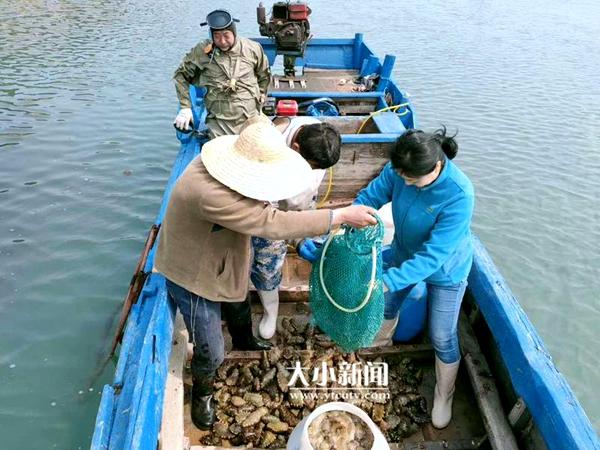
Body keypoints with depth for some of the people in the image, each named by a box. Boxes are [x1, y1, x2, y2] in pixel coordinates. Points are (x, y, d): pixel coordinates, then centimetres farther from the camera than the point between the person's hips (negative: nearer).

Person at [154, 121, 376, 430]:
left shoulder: (229, 165, -15)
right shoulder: (208, 194, -44)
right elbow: (273, 224, -43)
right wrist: (341, 216, -38)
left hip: (221, 262, 8)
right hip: (195, 277, -8)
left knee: (239, 308, 32)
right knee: (211, 353, 7)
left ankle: (245, 342, 66)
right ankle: (202, 391, 41)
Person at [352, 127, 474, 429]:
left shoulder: (459, 195, -40)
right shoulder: (400, 169, -26)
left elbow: (433, 256, -39)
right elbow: (372, 195, -14)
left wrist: (387, 281, -45)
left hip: (445, 271, -5)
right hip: (404, 254, 5)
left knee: (442, 338, 9)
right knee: (387, 302, 28)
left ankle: (444, 396, 38)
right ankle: (382, 338, 63)